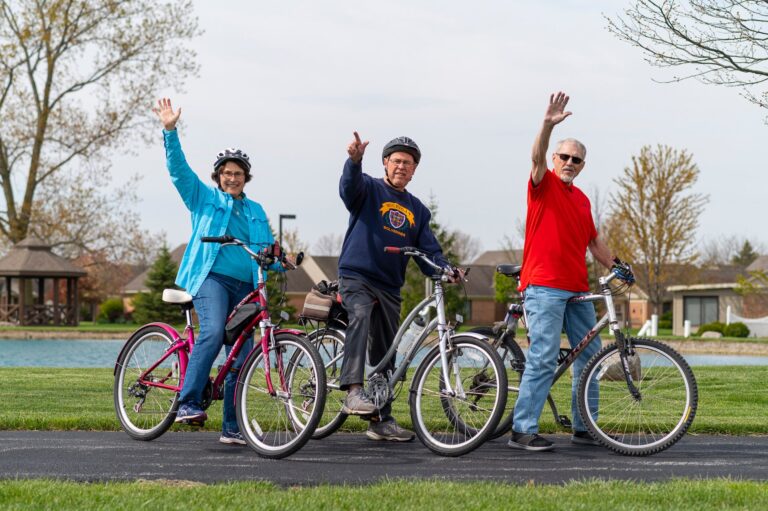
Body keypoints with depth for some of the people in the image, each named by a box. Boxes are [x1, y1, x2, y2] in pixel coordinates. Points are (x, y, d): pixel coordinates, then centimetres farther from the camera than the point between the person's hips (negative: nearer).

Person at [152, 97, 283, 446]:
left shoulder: (256, 211, 22)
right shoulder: (204, 198, 13)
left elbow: (267, 247, 17)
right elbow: (178, 169, 3)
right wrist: (170, 132, -9)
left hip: (245, 286, 4)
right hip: (211, 277, -4)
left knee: (242, 356, -1)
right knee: (213, 332, -31)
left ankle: (231, 427, 6)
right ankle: (187, 403, -30)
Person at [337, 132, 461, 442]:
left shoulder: (418, 210, 17)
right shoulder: (370, 190, 2)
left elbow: (429, 251, 11)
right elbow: (350, 185, -22)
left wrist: (445, 270, -11)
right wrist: (355, 160, -43)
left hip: (389, 288, 6)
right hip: (356, 276, -6)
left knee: (385, 356, 10)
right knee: (361, 316, -36)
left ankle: (382, 421, 20)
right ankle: (354, 391, -46)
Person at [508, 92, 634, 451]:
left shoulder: (582, 199, 19)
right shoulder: (544, 184, 1)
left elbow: (593, 241, 27)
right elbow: (536, 157, -20)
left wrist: (614, 264, 14)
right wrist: (548, 124, -34)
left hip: (577, 289, 8)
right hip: (543, 286, -8)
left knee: (589, 356, 10)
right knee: (544, 357, -14)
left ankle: (585, 428, 19)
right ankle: (522, 431, -12)